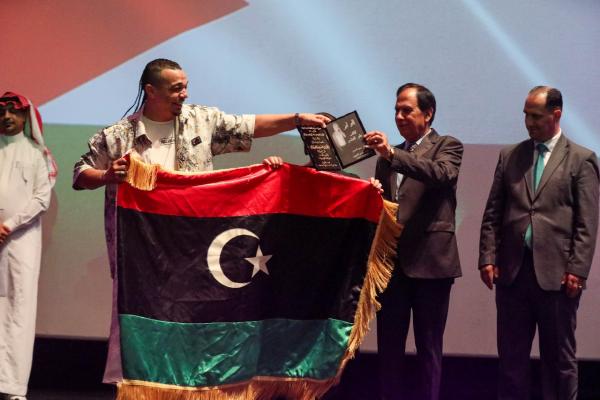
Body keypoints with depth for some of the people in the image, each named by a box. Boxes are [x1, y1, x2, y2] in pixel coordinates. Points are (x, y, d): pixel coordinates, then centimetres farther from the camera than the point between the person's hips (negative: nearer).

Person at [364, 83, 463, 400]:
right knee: (388, 344, 6)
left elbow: (441, 173, -20)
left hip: (430, 260, -5)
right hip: (392, 260, 5)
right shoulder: (388, 156, 18)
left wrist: (392, 154, -28)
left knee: (428, 346, 1)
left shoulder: (447, 146, 2)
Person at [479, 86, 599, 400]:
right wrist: (487, 257, 1)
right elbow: (493, 213, 11)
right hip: (513, 270, 3)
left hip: (557, 274, -3)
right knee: (511, 357, 6)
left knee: (559, 359, 5)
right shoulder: (509, 156, 12)